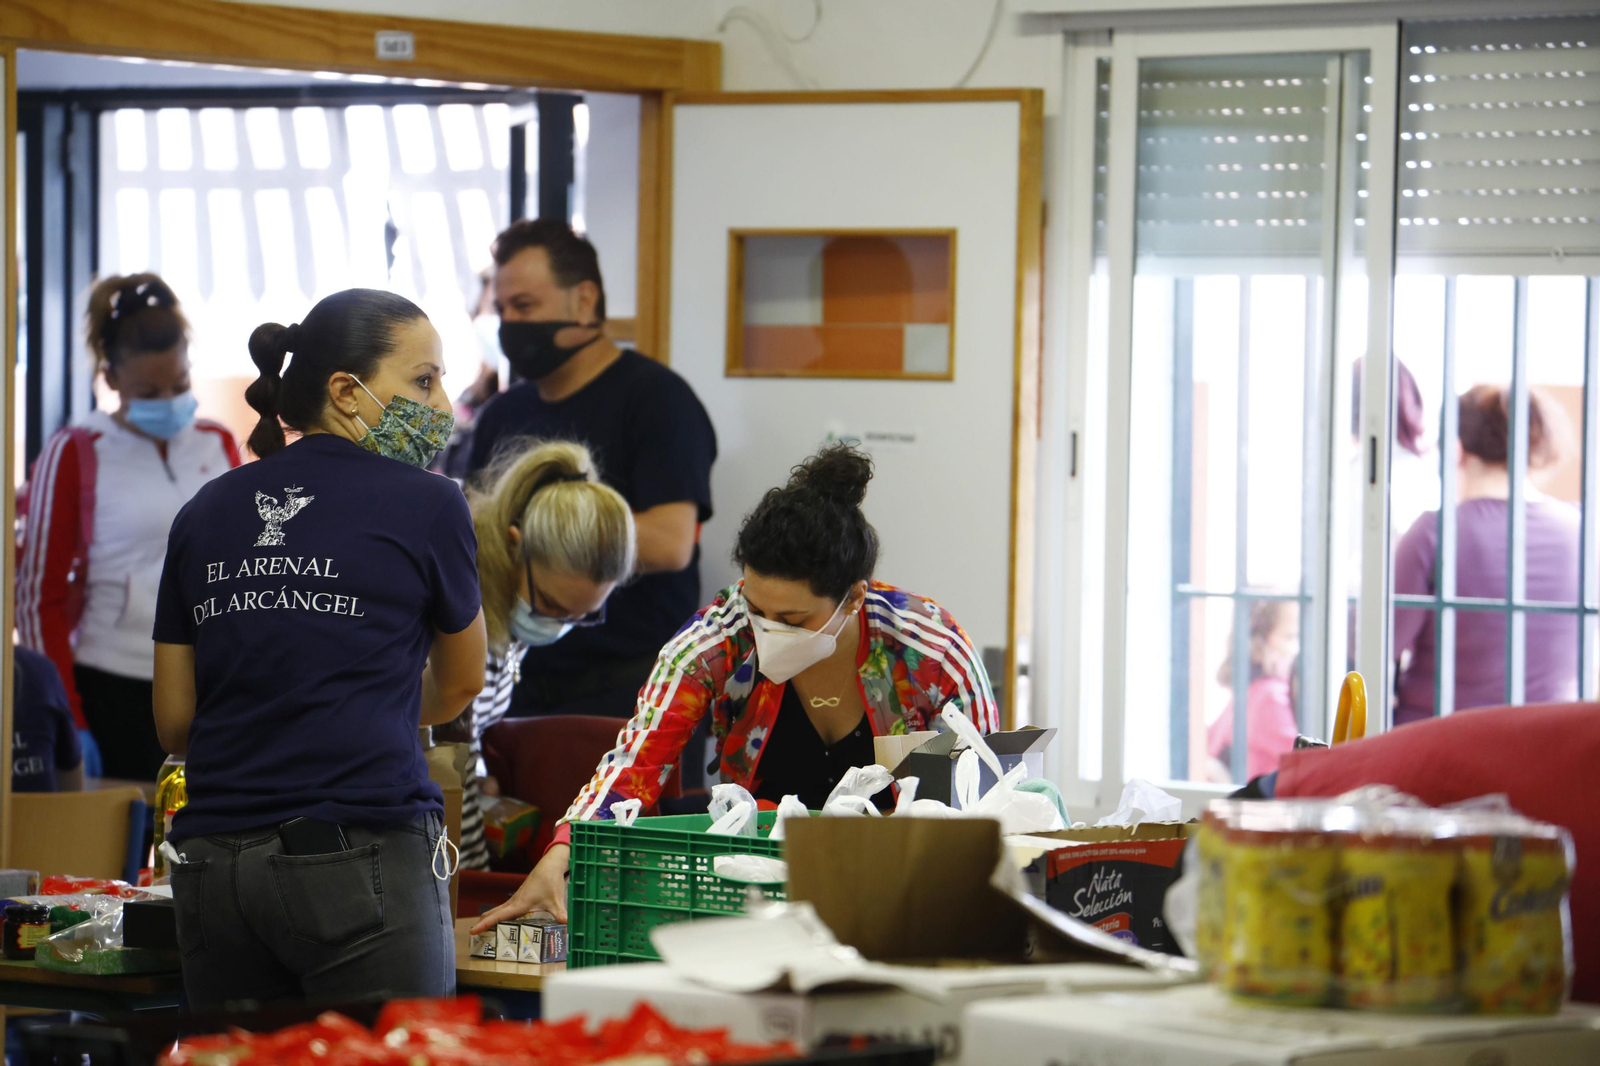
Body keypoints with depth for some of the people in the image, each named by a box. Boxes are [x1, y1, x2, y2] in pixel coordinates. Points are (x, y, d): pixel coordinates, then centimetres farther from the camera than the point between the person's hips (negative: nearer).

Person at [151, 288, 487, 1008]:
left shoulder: (206, 512, 13)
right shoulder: (426, 503, 1)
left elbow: (173, 723, 15)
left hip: (211, 862, 5)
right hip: (363, 856, -5)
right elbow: (460, 685, 17)